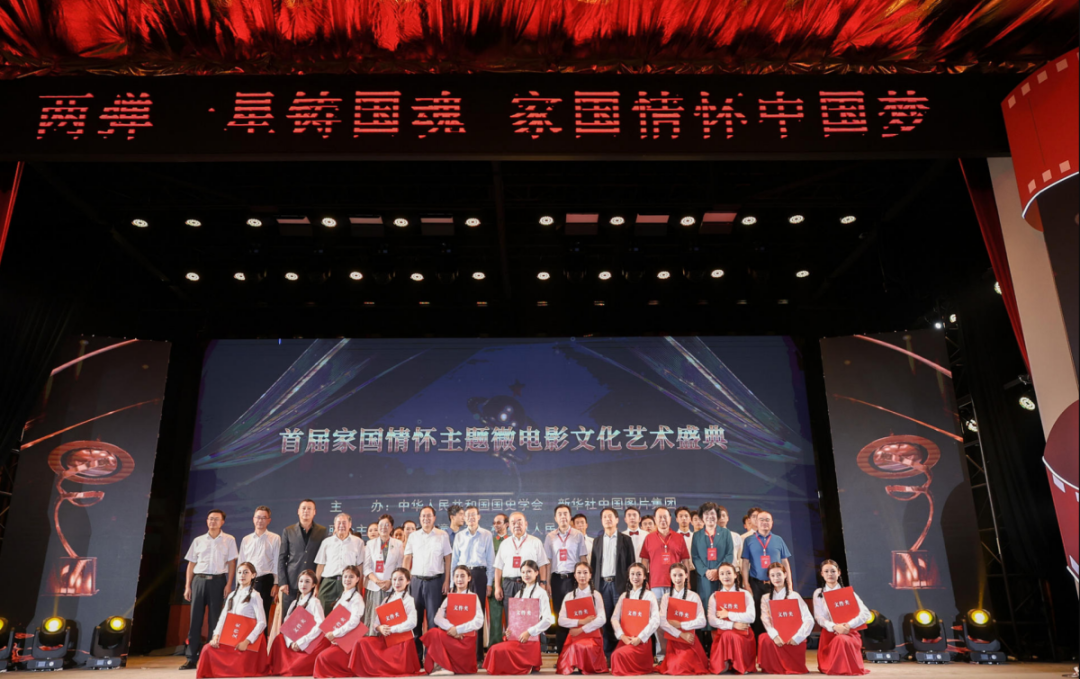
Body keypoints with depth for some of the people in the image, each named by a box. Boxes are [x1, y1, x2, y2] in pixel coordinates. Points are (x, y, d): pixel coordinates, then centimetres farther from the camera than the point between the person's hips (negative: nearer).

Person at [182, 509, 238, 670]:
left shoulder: (229, 540, 5)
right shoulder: (198, 540, 12)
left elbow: (232, 563, 2)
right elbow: (191, 564, 12)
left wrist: (229, 584, -7)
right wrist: (187, 586, 4)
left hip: (218, 580, -2)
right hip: (199, 580, 2)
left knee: (215, 619, 0)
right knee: (195, 619, 1)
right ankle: (192, 658, 5)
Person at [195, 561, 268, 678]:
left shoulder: (254, 596, -6)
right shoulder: (232, 596, 14)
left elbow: (262, 623, -13)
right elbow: (223, 618, 7)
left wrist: (246, 641, -21)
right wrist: (216, 636, -10)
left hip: (247, 642, -6)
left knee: (237, 668, -23)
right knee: (207, 650, -20)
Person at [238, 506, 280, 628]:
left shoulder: (275, 538, 0)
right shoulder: (246, 539, 12)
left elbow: (277, 563, -2)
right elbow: (241, 563, 13)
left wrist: (276, 584, -8)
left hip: (265, 581, -3)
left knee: (262, 616, 0)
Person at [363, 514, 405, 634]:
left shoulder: (398, 544, 9)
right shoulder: (370, 544, 10)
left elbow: (400, 567, 6)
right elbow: (366, 567, 4)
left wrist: (391, 582, -8)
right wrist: (377, 581, -10)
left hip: (391, 587, 0)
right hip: (374, 587, 1)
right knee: (372, 619, -3)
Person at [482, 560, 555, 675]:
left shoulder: (541, 593, -5)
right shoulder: (519, 593, 15)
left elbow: (547, 619, -13)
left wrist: (529, 632, -15)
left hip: (532, 638, -6)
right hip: (517, 636, 6)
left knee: (501, 650, -24)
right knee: (494, 649, -19)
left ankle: (526, 666, -4)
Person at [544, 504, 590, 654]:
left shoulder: (578, 535, 2)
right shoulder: (550, 537, 6)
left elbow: (583, 559, 3)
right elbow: (548, 561, 6)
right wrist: (547, 582, 1)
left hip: (573, 577, -2)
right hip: (557, 578, 2)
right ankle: (560, 651, 14)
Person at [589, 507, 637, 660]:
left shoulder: (626, 539, 5)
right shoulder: (597, 541, 13)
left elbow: (631, 563, 3)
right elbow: (593, 564, 13)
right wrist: (594, 584, 5)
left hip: (619, 583, -2)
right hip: (602, 584, 2)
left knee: (620, 618, -3)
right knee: (605, 619, 1)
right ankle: (607, 653, 8)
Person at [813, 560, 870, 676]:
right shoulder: (818, 593, 5)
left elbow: (866, 613, -7)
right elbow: (819, 617, -5)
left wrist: (849, 625, -21)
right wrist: (834, 627, -24)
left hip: (849, 632, 0)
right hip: (829, 633, 1)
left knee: (842, 640, -35)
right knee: (825, 669, -16)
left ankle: (847, 667, -5)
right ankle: (830, 667, 20)